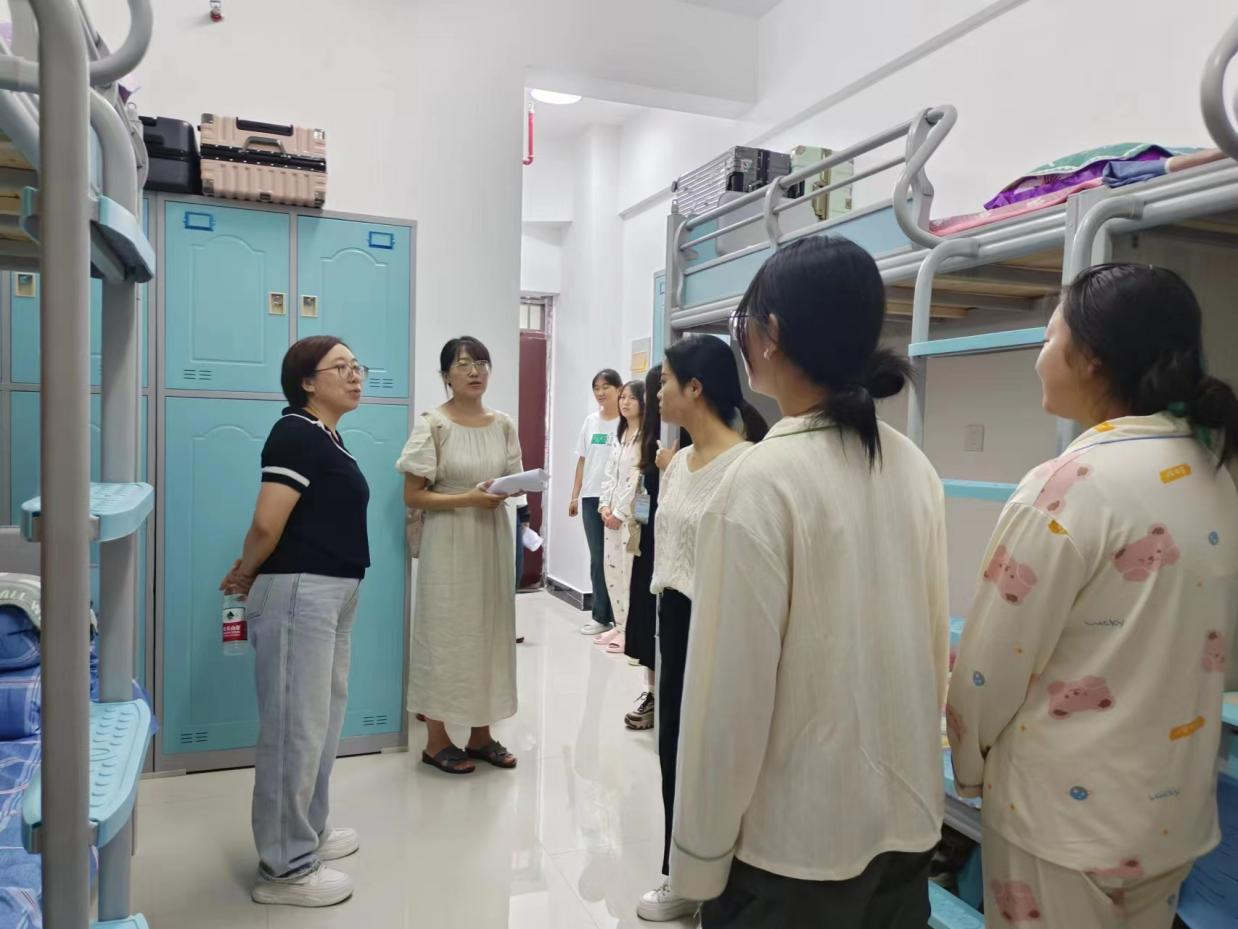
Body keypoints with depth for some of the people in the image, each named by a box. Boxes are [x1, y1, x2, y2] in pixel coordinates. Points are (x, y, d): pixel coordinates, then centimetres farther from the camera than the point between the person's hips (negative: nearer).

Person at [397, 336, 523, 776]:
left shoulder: (503, 425, 5)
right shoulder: (433, 425, -9)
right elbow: (413, 496, -10)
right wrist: (469, 498, -20)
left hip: (493, 538, 5)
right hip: (449, 542, -5)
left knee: (490, 631, 10)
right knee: (445, 632, 2)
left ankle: (481, 734, 25)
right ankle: (437, 740, 16)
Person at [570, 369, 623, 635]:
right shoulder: (591, 421, 11)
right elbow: (582, 460, 14)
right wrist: (575, 495, 10)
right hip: (590, 497, 5)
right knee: (597, 558, 9)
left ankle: (618, 616, 9)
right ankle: (601, 616, 17)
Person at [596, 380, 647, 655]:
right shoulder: (620, 434, 15)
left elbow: (638, 479, -16)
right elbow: (609, 473, 14)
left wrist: (620, 513, -14)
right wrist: (605, 505, 1)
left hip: (632, 513, -8)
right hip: (612, 512, 9)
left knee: (629, 571, -5)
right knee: (611, 568, 12)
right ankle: (619, 625, 23)